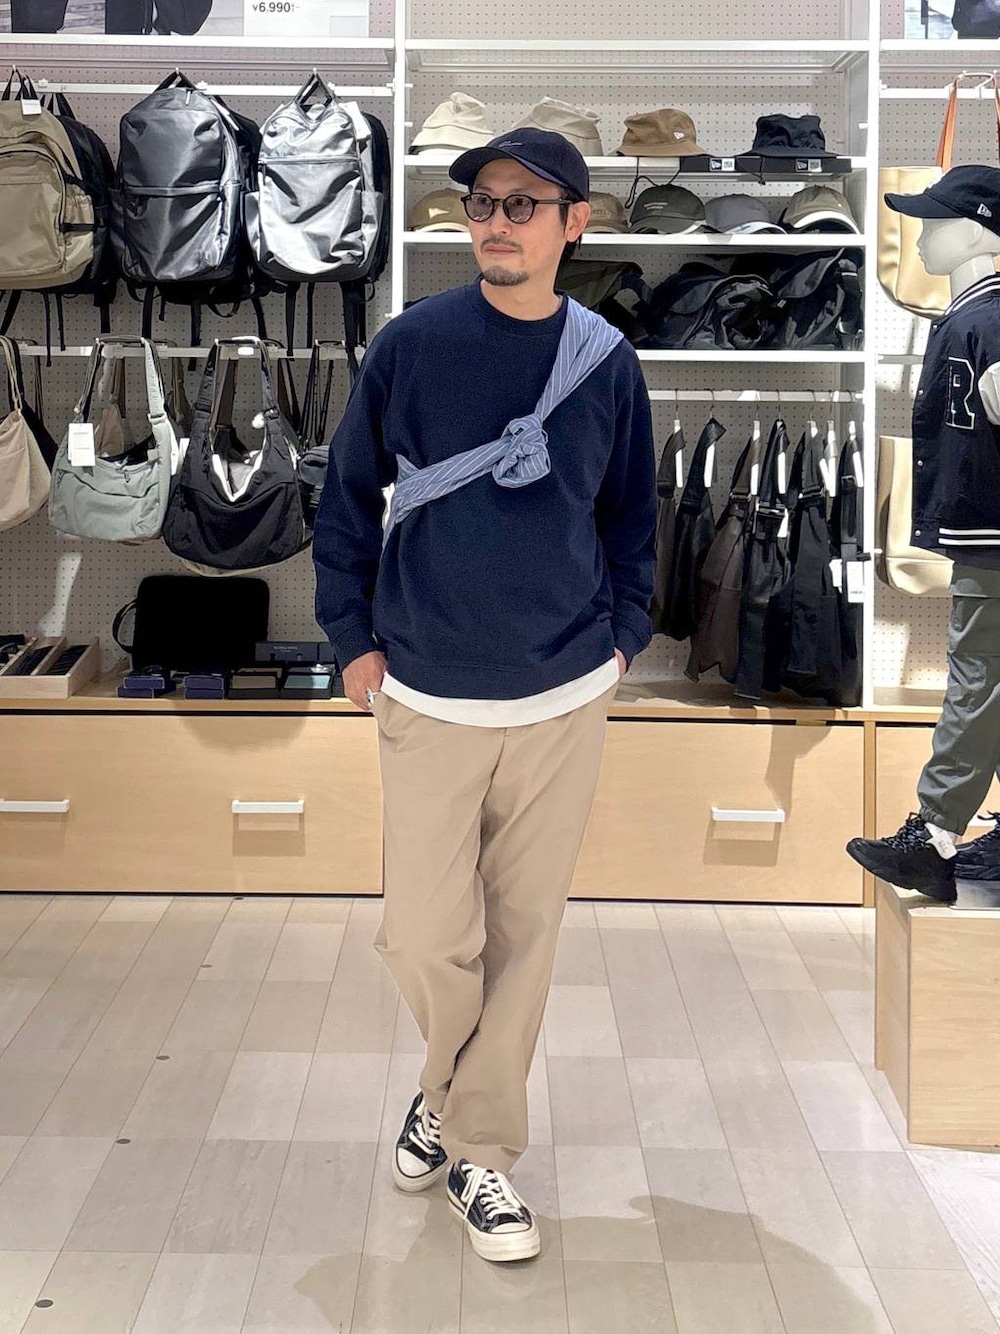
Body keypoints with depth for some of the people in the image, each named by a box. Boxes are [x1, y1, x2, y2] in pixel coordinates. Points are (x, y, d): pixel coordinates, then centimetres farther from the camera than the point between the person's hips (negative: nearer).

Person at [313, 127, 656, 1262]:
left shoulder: (606, 361, 1)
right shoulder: (412, 344, -4)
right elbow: (348, 496, 4)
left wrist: (621, 636, 7)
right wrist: (354, 640, 1)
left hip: (566, 700, 1)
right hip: (427, 698, -1)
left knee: (524, 926, 8)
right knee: (424, 936, 1)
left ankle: (480, 1145, 25)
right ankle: (455, 1080, 34)